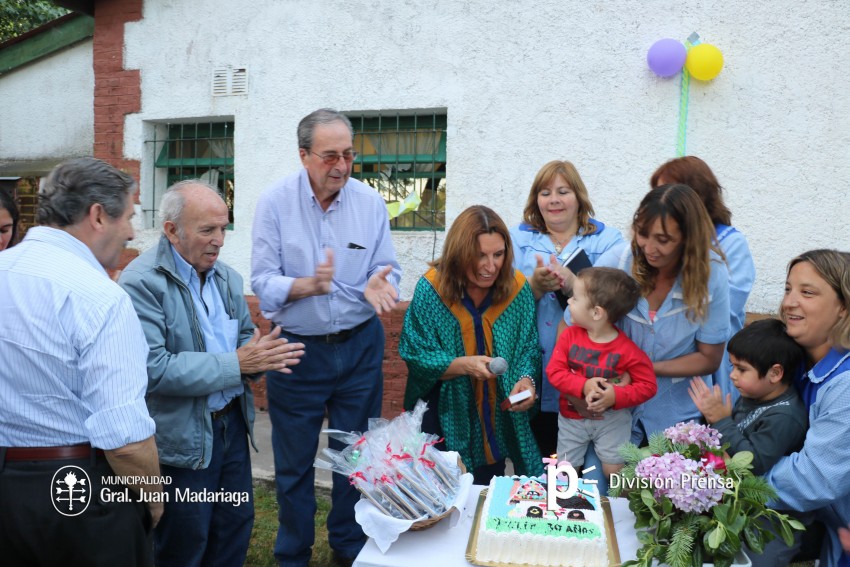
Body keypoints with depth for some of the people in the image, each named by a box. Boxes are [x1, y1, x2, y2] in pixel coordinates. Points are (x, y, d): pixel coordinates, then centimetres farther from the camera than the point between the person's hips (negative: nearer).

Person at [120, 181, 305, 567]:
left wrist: (262, 355, -12)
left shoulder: (226, 277, 5)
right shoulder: (141, 282, -18)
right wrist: (235, 365, -24)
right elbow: (154, 368, -26)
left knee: (236, 527, 19)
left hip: (232, 423, 7)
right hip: (182, 438, -6)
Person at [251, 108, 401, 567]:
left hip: (359, 345, 2)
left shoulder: (370, 202, -3)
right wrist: (309, 285, -31)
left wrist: (379, 285, -26)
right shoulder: (275, 202, -9)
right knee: (294, 463, 12)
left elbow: (388, 270, -3)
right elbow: (262, 283, -13)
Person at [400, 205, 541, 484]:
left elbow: (528, 346, -2)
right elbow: (417, 356, -14)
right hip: (445, 417, -2)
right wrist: (464, 365, -29)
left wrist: (527, 379, -23)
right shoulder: (431, 289, -15)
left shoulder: (517, 288, -8)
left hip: (498, 417, 3)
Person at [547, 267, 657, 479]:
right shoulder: (570, 335, -11)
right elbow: (554, 372, -13)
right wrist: (583, 386, -28)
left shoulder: (627, 350, -19)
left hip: (611, 418, -3)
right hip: (572, 417, 3)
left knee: (614, 470, -2)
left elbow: (648, 386, -14)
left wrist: (617, 397, -28)